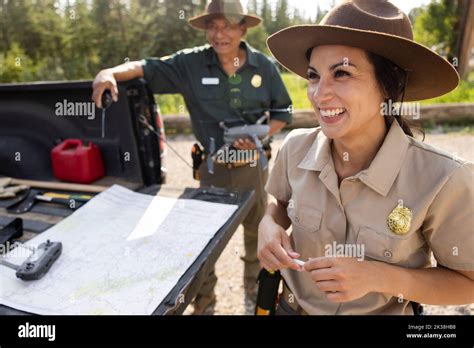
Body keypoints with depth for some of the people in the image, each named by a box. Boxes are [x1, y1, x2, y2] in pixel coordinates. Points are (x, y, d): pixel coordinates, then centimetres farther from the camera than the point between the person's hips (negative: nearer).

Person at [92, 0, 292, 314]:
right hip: (212, 167, -1)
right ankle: (204, 304, 35)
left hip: (254, 165, 2)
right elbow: (148, 68, -11)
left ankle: (256, 294, 48)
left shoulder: (263, 66, -3)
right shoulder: (191, 64, -7)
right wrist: (111, 73, -30)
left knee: (258, 232, 20)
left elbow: (283, 112, 3)